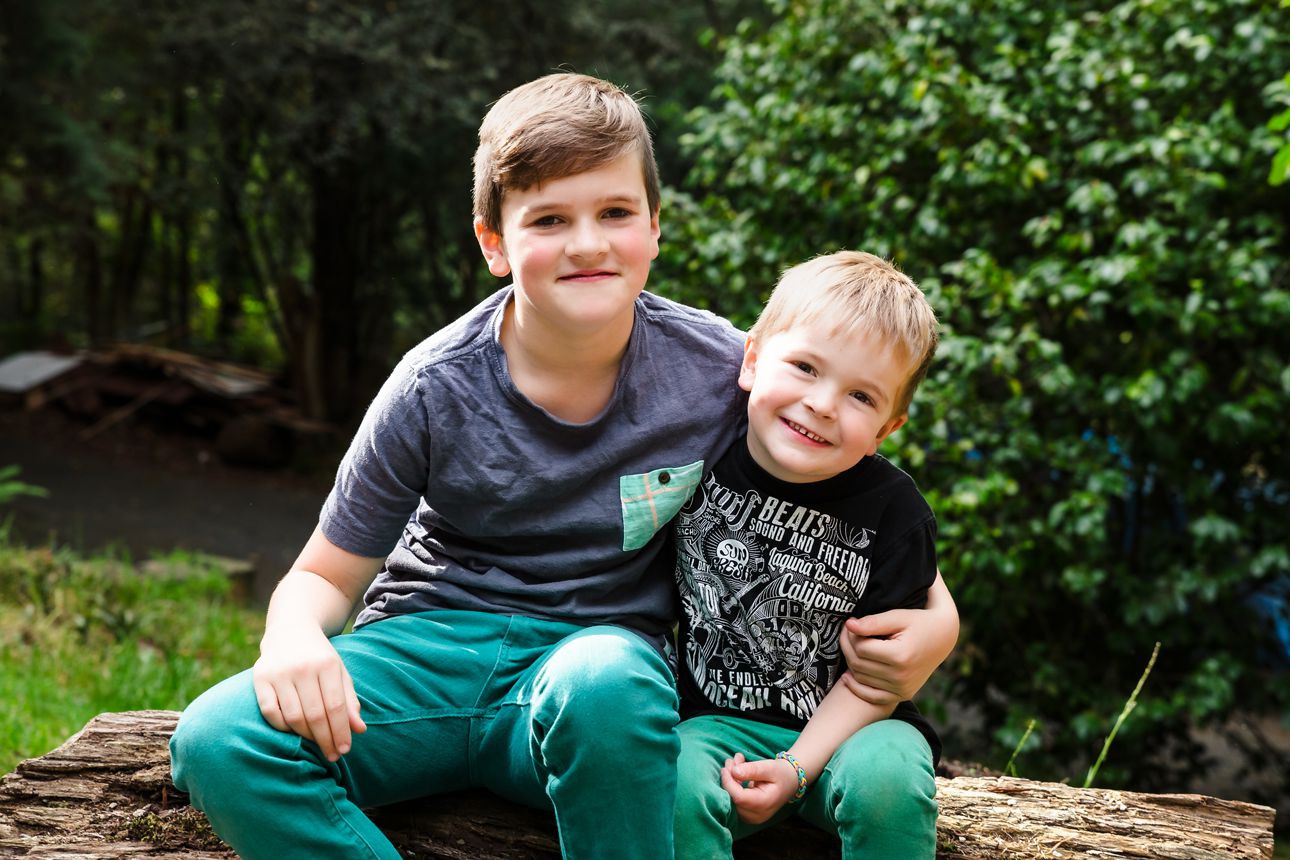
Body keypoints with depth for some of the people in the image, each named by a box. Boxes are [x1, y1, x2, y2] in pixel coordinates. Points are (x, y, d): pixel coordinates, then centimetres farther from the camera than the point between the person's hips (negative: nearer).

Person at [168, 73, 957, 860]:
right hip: (430, 643, 1)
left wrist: (933, 614, -10)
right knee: (218, 741, -26)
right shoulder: (437, 391, -8)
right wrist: (294, 640, -23)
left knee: (605, 684, -39)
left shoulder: (721, 372, -7)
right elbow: (328, 573, 2)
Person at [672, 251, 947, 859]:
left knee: (886, 780, -32)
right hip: (717, 719, 1)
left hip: (847, 726, 0)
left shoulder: (894, 513, -11)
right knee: (673, 783, -30)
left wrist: (796, 768, -17)